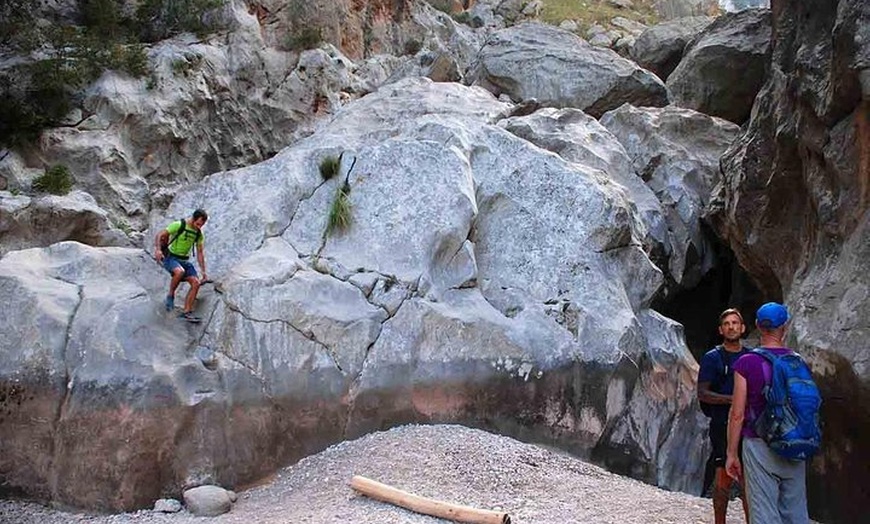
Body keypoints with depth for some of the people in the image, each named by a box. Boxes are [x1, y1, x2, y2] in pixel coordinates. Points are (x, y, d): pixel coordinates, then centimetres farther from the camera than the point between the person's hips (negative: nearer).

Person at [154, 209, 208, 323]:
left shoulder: (199, 234, 3)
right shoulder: (178, 225, -15)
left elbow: (200, 253, 8)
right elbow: (159, 236, -16)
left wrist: (203, 272, 4)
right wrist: (158, 249, -34)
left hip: (184, 260, 6)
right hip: (170, 257, -6)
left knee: (196, 283, -13)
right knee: (180, 272, -38)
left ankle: (187, 312, -6)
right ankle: (170, 297, -15)